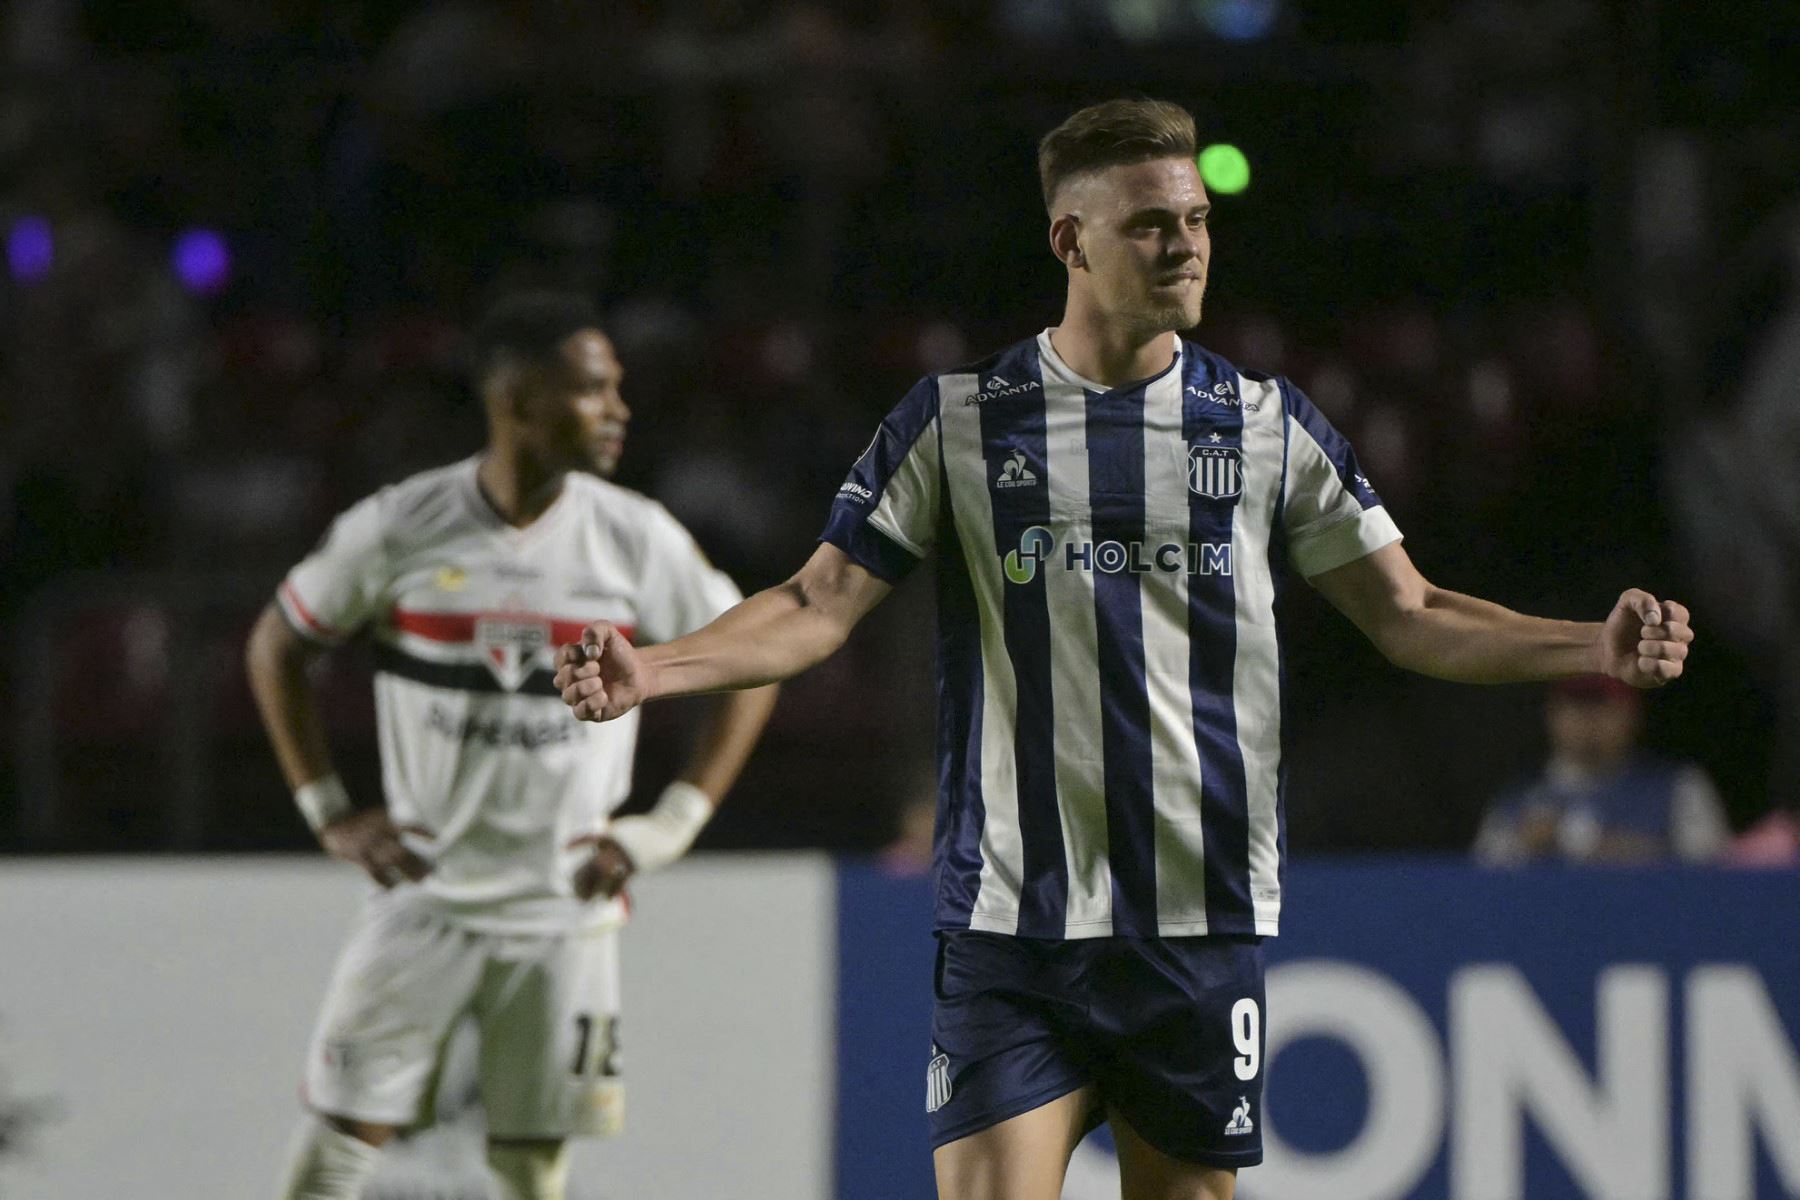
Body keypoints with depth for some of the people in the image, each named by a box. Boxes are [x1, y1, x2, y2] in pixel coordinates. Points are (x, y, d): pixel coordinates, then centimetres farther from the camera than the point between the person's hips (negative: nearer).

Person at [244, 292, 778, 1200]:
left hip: (565, 915, 1)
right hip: (423, 899, -1)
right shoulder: (398, 529, -9)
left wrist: (672, 825, -4)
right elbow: (278, 647, 6)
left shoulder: (637, 540, -7)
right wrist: (327, 812, 0)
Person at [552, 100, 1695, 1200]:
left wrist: (1597, 646, -4)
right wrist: (651, 669, -14)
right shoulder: (958, 419, 2)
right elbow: (822, 603, 2)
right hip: (1011, 922, -2)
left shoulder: (1269, 423, 7)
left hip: (1205, 920, 2)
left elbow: (1409, 615, 10)